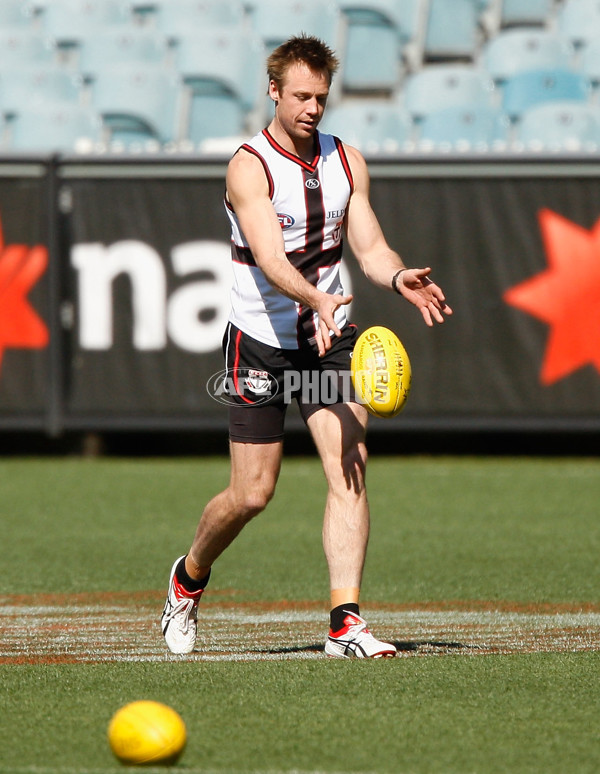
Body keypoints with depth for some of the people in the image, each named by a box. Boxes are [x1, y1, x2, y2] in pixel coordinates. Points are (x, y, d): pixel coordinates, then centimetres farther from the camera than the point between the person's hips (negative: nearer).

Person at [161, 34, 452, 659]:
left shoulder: (347, 161, 4)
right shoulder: (249, 168, -14)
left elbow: (369, 245, 2)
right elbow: (271, 259, -27)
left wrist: (398, 278, -20)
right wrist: (315, 300, -45)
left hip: (329, 337, 4)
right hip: (261, 342, -4)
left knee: (350, 469, -13)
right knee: (252, 494, 1)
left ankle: (346, 621, -15)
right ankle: (189, 577, 32)